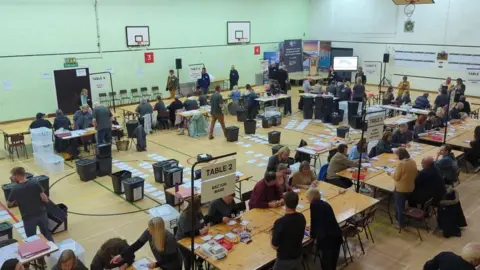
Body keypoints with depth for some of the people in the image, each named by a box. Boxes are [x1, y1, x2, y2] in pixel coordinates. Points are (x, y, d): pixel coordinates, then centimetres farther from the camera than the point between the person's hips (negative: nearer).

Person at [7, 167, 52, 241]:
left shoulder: (15, 189, -13)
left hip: (28, 217, -2)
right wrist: (46, 201, 11)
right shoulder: (35, 183, -12)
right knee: (47, 234, 21)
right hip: (41, 213, 2)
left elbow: (9, 204, 2)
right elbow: (44, 198, -10)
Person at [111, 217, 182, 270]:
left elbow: (171, 258, -24)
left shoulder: (169, 239, -34)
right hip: (162, 263, 5)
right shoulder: (148, 232, -21)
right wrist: (121, 256, -13)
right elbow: (138, 244, -12)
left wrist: (156, 264, -30)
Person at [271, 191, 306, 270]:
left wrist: (273, 234, -2)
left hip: (284, 260, -5)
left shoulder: (280, 222, -29)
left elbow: (274, 246, -19)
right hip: (298, 257, 5)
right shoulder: (301, 218, -11)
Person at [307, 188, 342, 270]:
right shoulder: (325, 204, 17)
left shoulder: (314, 204, -4)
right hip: (336, 235, 7)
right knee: (333, 260, 21)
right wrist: (313, 228, 41)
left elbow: (314, 220, -1)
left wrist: (312, 235, 16)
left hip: (326, 238, -7)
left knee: (326, 261, 9)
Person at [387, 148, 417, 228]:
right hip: (410, 188, 7)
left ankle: (400, 223, 19)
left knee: (399, 205, 9)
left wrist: (390, 173, -2)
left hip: (401, 189, -7)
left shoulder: (401, 163, -24)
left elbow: (396, 177, -19)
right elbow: (415, 174, 9)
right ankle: (399, 218, 36)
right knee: (402, 204, 23)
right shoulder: (413, 162, -2)